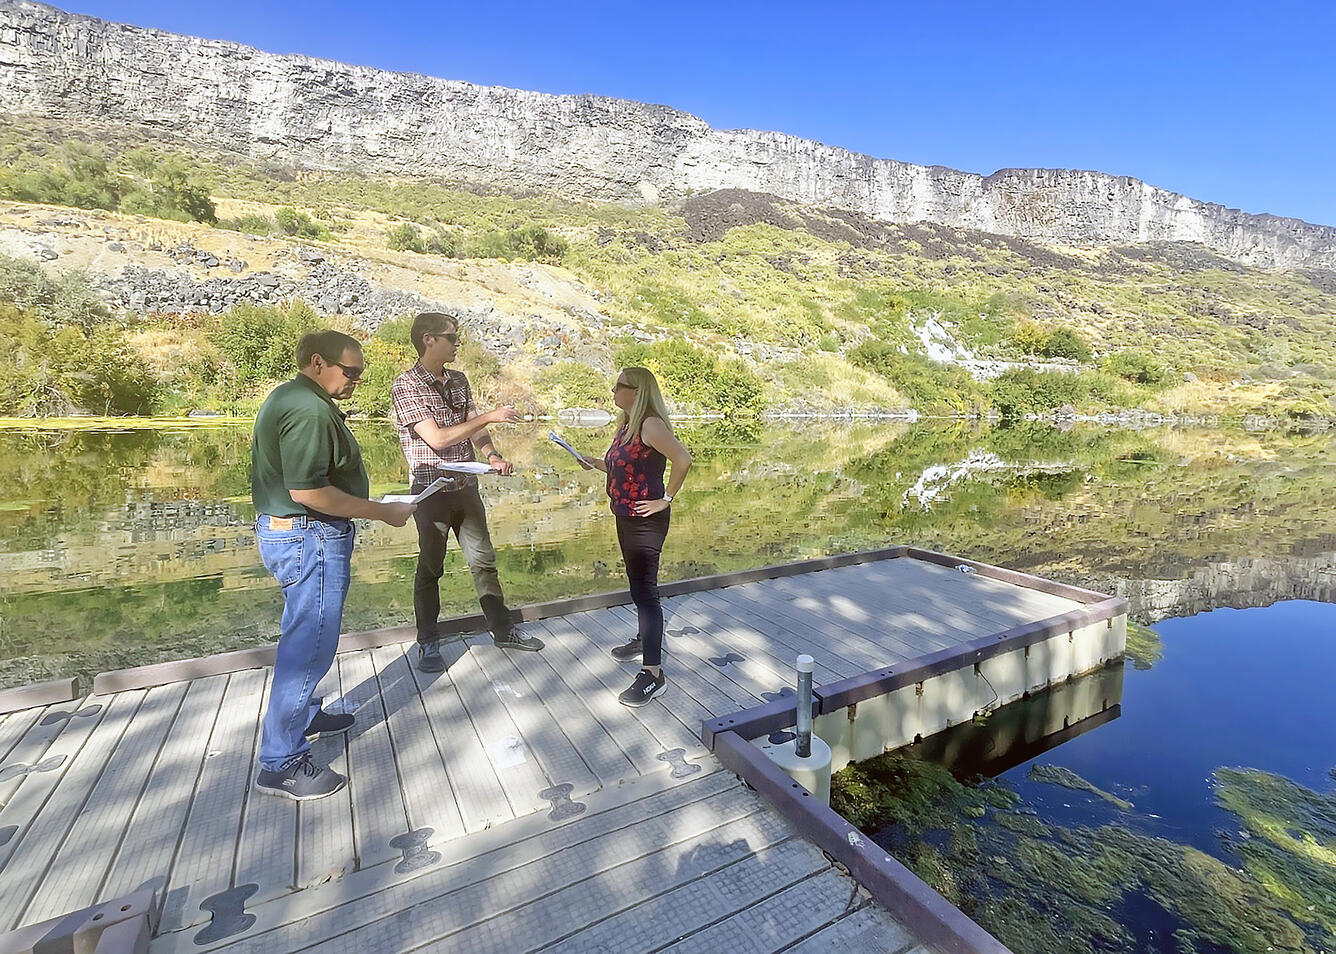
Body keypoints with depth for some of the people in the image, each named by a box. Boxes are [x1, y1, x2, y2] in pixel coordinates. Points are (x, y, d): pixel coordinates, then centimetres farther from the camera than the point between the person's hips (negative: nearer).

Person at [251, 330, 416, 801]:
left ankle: (303, 714, 44)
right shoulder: (310, 410, -22)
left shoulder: (288, 397, 13)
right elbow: (307, 491, -28)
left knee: (305, 634, 25)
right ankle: (282, 763, 10)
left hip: (288, 532, 11)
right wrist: (384, 513, -22)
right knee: (310, 643, -2)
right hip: (310, 538, -11)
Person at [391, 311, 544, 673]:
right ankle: (428, 644, 24)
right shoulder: (406, 385, -12)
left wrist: (493, 455, -11)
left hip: (466, 485, 6)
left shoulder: (458, 380, 9)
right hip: (431, 490, -6)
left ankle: (502, 631, 24)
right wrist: (489, 417, -20)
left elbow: (474, 427, 8)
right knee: (430, 568, 7)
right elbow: (437, 438, -20)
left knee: (483, 560, 12)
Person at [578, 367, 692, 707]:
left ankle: (653, 673, 0)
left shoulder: (650, 425, -18)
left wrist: (665, 499, -22)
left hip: (646, 520, -10)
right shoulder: (627, 425, 11)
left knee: (645, 590, -7)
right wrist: (595, 464, 6)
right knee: (638, 584, 23)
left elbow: (682, 459, -28)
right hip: (626, 517, 10)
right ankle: (644, 640, 43)